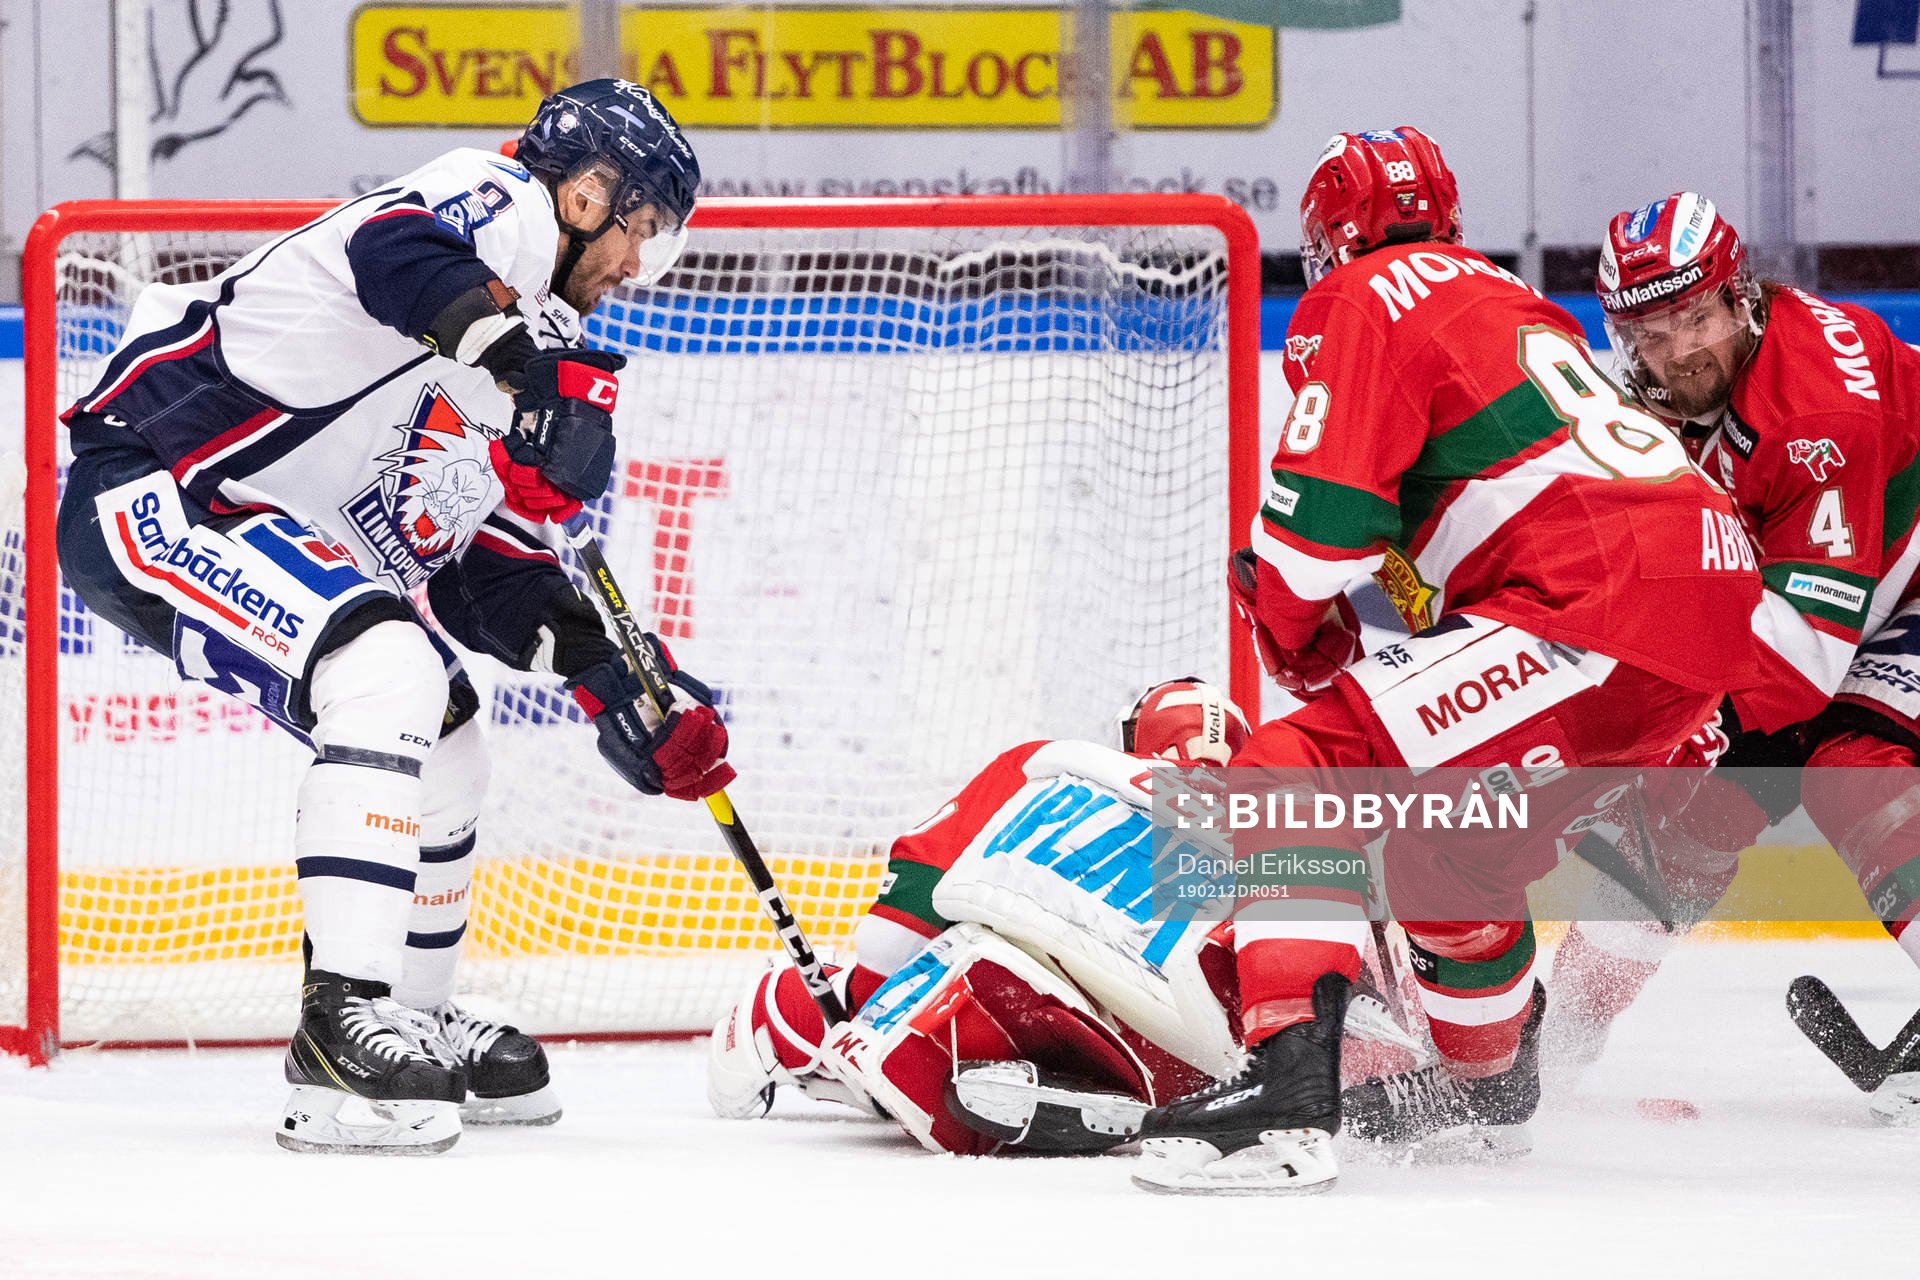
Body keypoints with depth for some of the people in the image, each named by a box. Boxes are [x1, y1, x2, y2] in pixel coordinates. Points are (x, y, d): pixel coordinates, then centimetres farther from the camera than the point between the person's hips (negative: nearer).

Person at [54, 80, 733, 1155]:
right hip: (149, 491, -11)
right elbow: (404, 252, -35)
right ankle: (348, 1022, -30)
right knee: (389, 673, -28)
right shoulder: (499, 202, -10)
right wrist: (541, 376, -47)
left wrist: (616, 686, 10)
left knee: (445, 740, 18)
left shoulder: (534, 349, 19)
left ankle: (417, 1020, 33)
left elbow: (485, 561, 19)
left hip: (277, 532, 11)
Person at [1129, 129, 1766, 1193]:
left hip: (1599, 610, -9)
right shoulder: (1509, 299, 30)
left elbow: (1322, 518, -7)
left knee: (1300, 773, -13)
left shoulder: (1358, 300, 2)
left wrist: (1295, 631, 13)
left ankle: (1287, 1090, -29)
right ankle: (1488, 1074, 52)